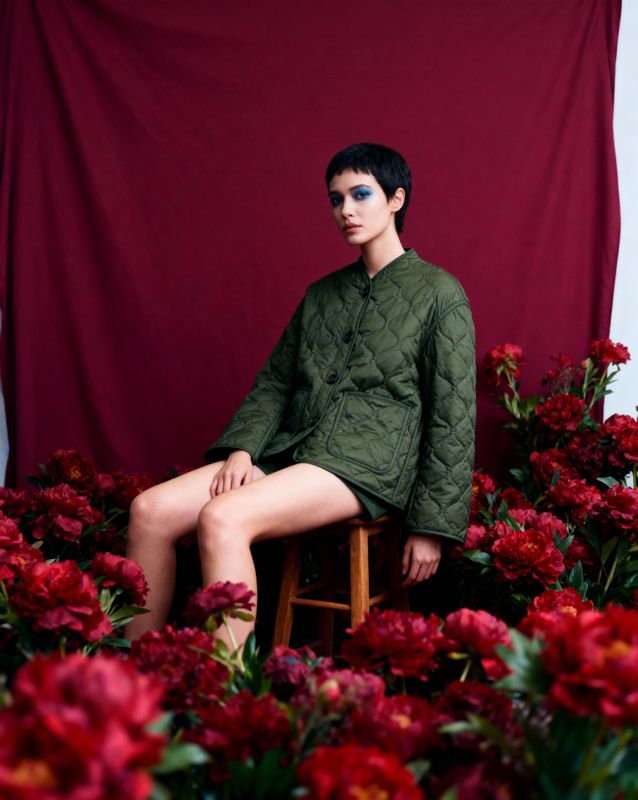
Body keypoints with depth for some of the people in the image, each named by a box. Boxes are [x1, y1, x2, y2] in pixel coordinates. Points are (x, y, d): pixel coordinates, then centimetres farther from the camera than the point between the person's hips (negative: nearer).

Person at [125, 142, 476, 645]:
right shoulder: (321, 295, 21)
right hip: (290, 450, 6)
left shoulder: (439, 293, 2)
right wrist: (242, 447, -1)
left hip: (369, 461, -6)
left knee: (222, 519, -31)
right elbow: (274, 382, 19)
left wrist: (432, 526, -7)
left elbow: (453, 420, -2)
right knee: (151, 510, -14)